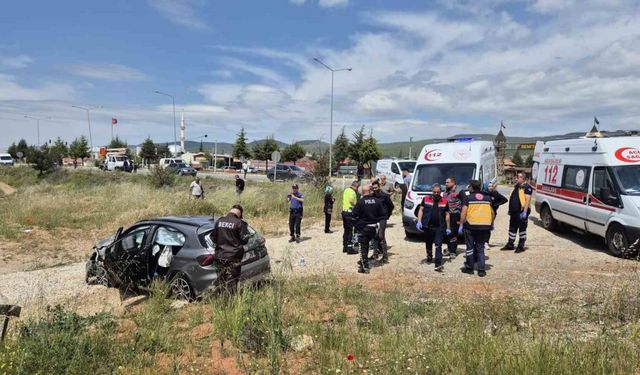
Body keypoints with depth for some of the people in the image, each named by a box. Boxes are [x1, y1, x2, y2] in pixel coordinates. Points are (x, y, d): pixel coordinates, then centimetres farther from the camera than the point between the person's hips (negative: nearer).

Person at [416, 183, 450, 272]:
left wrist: (448, 227, 6)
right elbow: (421, 210, 3)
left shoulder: (444, 201, 4)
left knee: (438, 245, -8)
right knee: (428, 244, 16)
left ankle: (438, 264, -12)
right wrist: (419, 221, -10)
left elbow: (447, 215, 8)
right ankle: (429, 258, 40)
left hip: (439, 227, -1)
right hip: (428, 226, 1)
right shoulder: (426, 199, 2)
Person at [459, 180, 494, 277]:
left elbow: (463, 213, -9)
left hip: (471, 226, -3)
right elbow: (492, 212, 15)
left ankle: (469, 268, 18)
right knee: (480, 248, 12)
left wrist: (461, 225, -4)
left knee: (470, 247, 10)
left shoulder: (468, 198, -2)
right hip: (485, 227, 3)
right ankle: (481, 270, 9)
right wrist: (491, 224, 25)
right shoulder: (487, 198, 10)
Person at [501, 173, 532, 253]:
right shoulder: (516, 186, 16)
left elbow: (528, 200, -18)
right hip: (514, 211, 9)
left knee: (522, 229, 2)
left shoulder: (527, 187, -12)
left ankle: (521, 246, 11)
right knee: (512, 228, 14)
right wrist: (510, 210, 21)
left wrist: (525, 211, -23)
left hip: (521, 212, -9)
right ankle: (510, 244, 22)